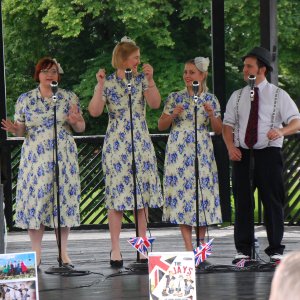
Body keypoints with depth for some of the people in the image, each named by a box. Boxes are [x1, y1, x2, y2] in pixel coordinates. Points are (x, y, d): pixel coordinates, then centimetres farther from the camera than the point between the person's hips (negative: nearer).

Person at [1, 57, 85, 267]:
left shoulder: (69, 98, 8)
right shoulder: (25, 100, 7)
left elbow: (81, 128, 10)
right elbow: (21, 130, 9)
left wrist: (75, 121, -12)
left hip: (64, 157, 1)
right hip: (35, 157, 0)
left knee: (64, 197, -2)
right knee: (35, 198, -6)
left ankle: (63, 252, 6)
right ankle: (36, 253, 0)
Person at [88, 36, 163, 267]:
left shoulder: (142, 80, 7)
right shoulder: (108, 83, 0)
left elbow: (155, 104, -8)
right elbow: (95, 112, -10)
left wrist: (150, 79, -16)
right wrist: (100, 85, -17)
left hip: (141, 143, 3)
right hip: (116, 143, -3)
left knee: (143, 195, 3)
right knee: (117, 195, -4)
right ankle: (115, 249, -1)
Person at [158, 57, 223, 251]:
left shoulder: (211, 99, 7)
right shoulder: (175, 98, 5)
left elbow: (219, 130, 7)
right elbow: (161, 126, 7)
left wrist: (211, 115, -10)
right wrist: (173, 115, -11)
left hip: (202, 151, 1)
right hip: (179, 151, -1)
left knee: (203, 191, 0)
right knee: (181, 192, -6)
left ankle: (201, 245, 10)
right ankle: (189, 248, -5)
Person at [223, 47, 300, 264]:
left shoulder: (278, 95, 3)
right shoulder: (237, 96, 14)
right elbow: (228, 124, 12)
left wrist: (282, 131, -25)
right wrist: (230, 146, -6)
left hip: (269, 154, -3)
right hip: (242, 154, 3)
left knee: (273, 201, -2)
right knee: (243, 202, 3)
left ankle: (276, 250, 5)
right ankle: (244, 249, 9)